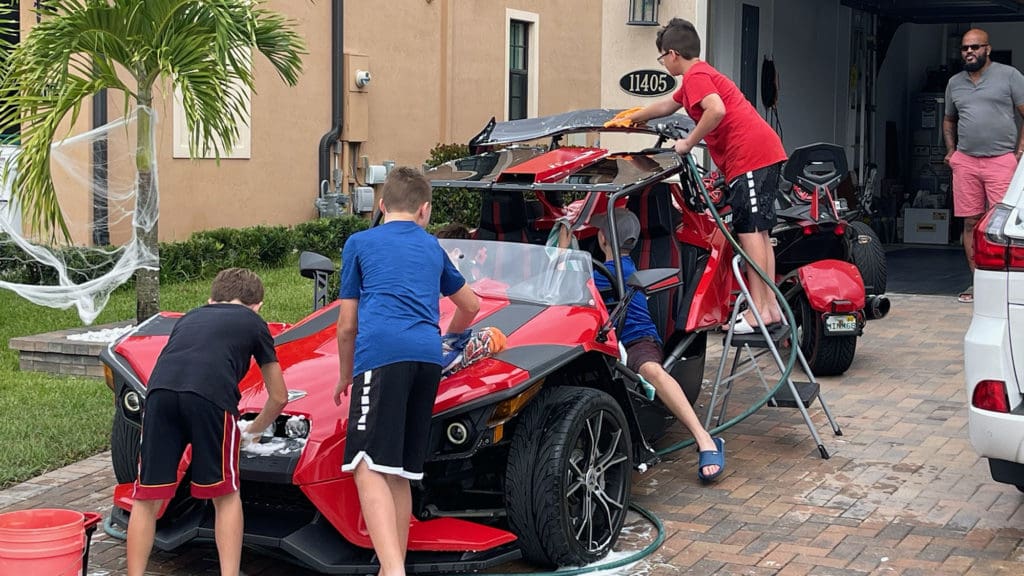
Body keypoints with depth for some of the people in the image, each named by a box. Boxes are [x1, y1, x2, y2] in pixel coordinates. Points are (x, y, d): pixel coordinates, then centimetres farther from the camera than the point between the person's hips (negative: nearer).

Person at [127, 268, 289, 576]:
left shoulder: (190, 317, 38)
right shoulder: (254, 323, 29)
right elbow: (279, 397, 34)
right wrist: (253, 431, 52)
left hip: (160, 391, 3)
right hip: (211, 396, -2)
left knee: (147, 498, 12)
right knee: (226, 496, 15)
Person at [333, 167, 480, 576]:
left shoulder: (360, 243, 18)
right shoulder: (432, 248, 29)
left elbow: (347, 324, 18)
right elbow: (470, 306, 42)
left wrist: (346, 376, 33)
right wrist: (451, 335, 62)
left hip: (382, 353, -5)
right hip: (428, 357, 5)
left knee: (369, 466, -14)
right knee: (399, 471, 12)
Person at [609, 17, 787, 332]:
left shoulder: (696, 75, -5)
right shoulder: (701, 74, 27)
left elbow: (717, 110, -24)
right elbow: (667, 105, 44)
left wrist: (688, 143, -12)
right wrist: (631, 118, 56)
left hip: (750, 155, -10)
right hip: (766, 152, 10)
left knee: (749, 231, -11)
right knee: (759, 232, 11)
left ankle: (759, 310, -13)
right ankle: (771, 306, 11)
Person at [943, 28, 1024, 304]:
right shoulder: (954, 82, 16)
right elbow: (949, 120, 29)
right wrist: (951, 150, 14)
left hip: (1001, 160, -4)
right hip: (965, 161, 5)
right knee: (971, 223, 5)